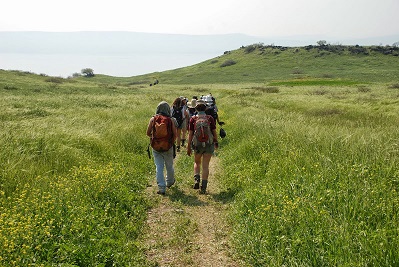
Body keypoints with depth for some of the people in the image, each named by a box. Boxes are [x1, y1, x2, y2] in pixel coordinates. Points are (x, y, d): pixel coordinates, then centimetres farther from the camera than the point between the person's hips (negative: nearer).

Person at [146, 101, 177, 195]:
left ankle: (161, 188, -2)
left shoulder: (153, 119, -4)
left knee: (159, 167, 4)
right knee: (169, 166, 19)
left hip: (156, 147, 1)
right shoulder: (170, 120, -7)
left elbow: (148, 133, -1)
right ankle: (170, 182, 40)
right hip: (168, 147, 0)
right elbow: (175, 134, -6)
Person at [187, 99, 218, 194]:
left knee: (197, 163, 23)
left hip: (197, 145, 0)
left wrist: (189, 147, 4)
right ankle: (203, 187, 3)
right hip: (209, 144, 0)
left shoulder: (193, 119, -3)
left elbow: (190, 134, -3)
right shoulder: (210, 118, -3)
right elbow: (214, 132, 1)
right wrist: (216, 143, 17)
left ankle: (197, 180, 3)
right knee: (205, 166, 4)